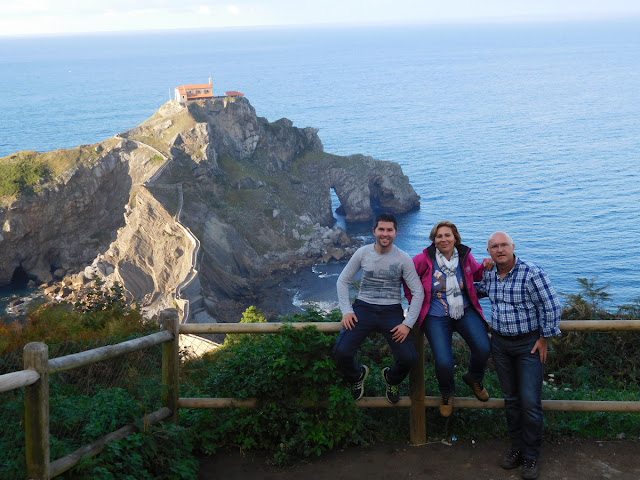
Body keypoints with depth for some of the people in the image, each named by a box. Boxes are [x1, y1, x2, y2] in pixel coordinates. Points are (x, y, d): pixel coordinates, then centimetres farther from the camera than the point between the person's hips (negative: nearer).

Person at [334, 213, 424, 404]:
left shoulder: (403, 259, -2)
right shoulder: (362, 253, 2)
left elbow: (418, 293, -2)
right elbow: (343, 281, 9)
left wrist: (408, 324, -12)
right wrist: (346, 311, -3)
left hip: (392, 311, -1)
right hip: (364, 308, 1)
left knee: (409, 358, -20)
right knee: (341, 352, -21)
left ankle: (392, 379, 19)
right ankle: (358, 375, 17)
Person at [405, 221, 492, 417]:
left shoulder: (464, 255, 1)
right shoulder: (425, 259, -8)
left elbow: (476, 274, 18)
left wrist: (486, 267, -3)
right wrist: (413, 300, 7)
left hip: (465, 311, 3)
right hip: (436, 316, -2)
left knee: (483, 349, -21)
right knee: (444, 363, -18)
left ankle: (474, 379, 17)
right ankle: (447, 393, 19)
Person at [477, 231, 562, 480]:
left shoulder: (532, 273, -19)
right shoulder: (488, 275, 1)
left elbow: (552, 307, -16)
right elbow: (479, 289, 25)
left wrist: (544, 339, -12)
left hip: (529, 344, -5)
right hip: (500, 343, 6)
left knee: (530, 402, -5)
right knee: (511, 399, 14)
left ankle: (531, 457, 8)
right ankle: (517, 448, 27)